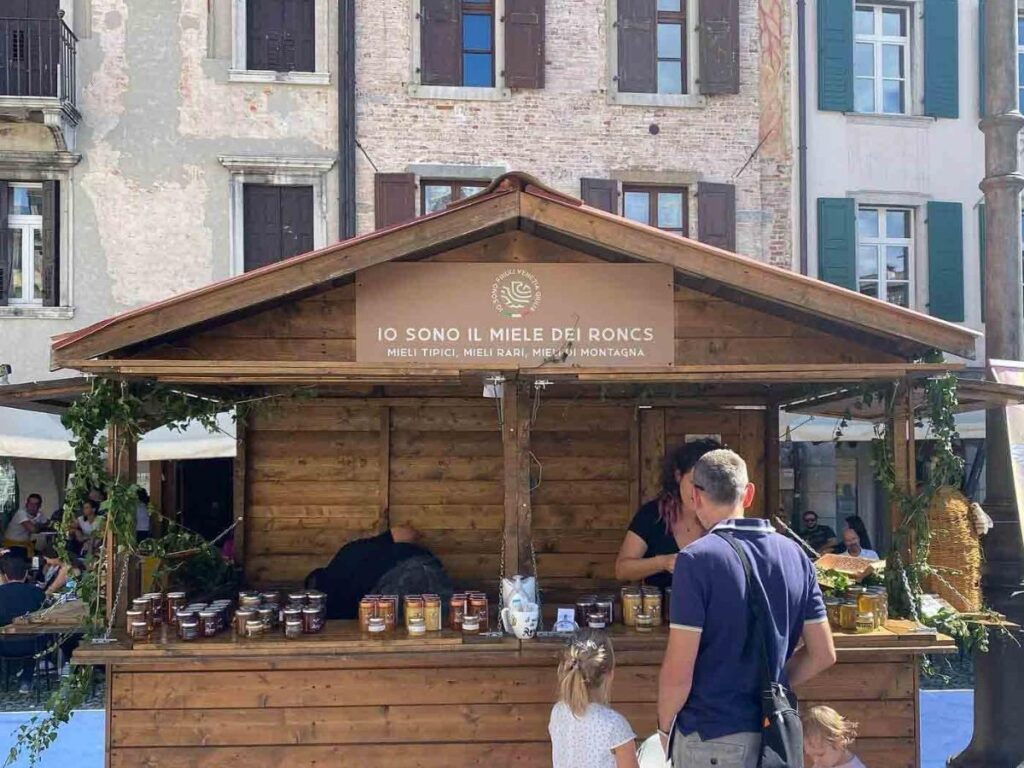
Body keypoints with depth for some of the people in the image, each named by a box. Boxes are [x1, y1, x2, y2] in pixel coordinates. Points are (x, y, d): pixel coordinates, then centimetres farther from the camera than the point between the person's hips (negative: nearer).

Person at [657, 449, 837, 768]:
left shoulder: (697, 559, -16)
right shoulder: (795, 554, 1)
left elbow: (679, 670, -17)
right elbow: (823, 654, 5)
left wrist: (664, 726, -1)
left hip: (711, 738, -5)